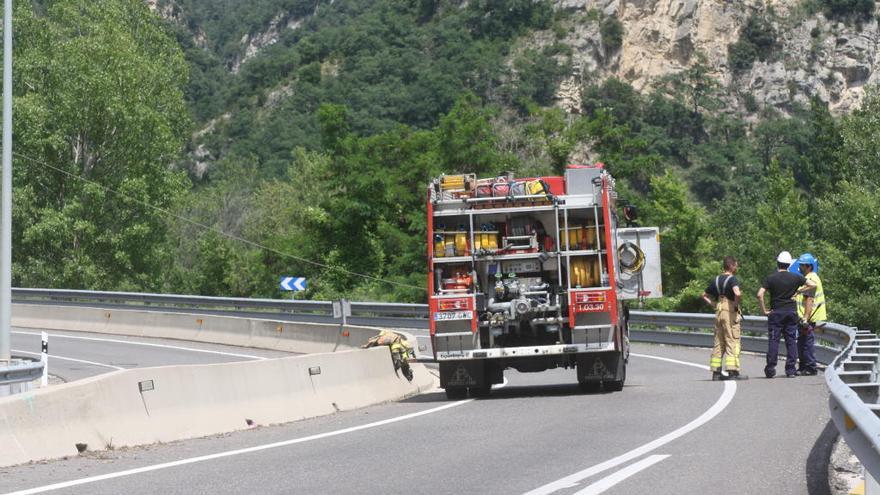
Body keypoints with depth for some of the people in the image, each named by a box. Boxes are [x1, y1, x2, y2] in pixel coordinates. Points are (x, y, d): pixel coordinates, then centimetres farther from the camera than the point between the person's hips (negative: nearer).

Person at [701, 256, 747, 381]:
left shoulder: (716, 280, 13)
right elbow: (737, 293, -28)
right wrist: (736, 305, -12)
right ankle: (733, 371, -7)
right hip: (730, 313, -7)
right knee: (732, 342, -4)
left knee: (718, 343, 10)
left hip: (719, 312, 7)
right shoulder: (732, 279, -9)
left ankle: (716, 372, 10)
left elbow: (704, 295, 22)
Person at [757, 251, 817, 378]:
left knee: (773, 341, 0)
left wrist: (764, 310, -4)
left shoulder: (771, 278, -5)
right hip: (791, 312, 2)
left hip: (776, 313, -2)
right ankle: (791, 369, 3)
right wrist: (798, 291, 4)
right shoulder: (795, 277, 1)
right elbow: (813, 284, 1)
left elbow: (760, 294, -13)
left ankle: (770, 370, -2)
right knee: (791, 341, 5)